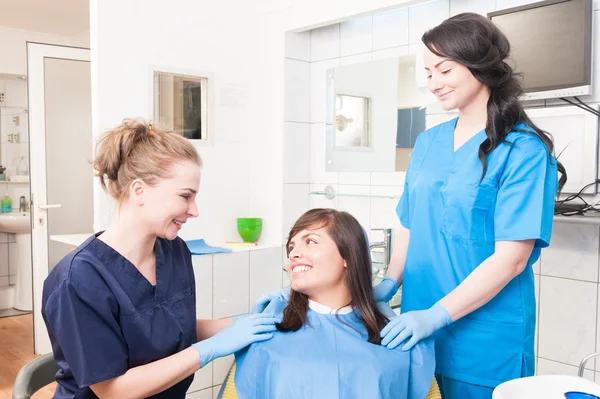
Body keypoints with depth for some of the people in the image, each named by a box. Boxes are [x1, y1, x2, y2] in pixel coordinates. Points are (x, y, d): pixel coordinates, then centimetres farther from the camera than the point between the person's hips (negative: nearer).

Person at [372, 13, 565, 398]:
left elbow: (511, 258, -16)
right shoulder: (428, 142, 7)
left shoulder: (524, 149, -11)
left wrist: (438, 315, -21)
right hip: (419, 328, 5)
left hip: (483, 336, -5)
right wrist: (390, 283, -3)